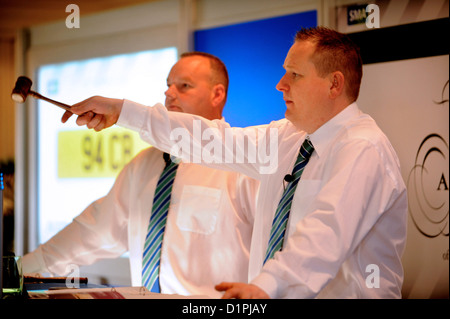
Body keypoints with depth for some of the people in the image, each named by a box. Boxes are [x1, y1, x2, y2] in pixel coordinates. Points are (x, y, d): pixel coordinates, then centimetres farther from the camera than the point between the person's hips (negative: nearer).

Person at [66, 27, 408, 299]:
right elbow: (218, 140, 14)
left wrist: (266, 285, -41)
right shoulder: (288, 136, 14)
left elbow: (328, 230, -28)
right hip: (276, 295, 7)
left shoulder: (364, 150, -14)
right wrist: (123, 111, 12)